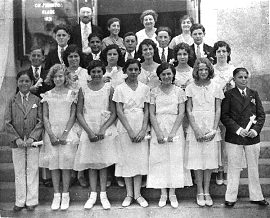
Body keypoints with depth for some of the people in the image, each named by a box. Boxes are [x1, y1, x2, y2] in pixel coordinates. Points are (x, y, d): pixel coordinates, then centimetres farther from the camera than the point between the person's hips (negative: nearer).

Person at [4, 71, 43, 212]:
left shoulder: (37, 100, 1)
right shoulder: (12, 101, 4)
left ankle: (31, 201, 17)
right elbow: (7, 123, 0)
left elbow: (40, 122, -4)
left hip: (33, 142, -1)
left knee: (32, 171, 6)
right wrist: (17, 139, -11)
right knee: (19, 172, 9)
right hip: (17, 142, 1)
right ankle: (20, 201, 20)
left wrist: (31, 138, -14)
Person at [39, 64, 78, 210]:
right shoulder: (47, 95, 8)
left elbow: (73, 115, 0)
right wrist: (51, 135, -8)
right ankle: (56, 195, 10)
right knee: (53, 164, 2)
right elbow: (45, 117, 5)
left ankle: (65, 195, 8)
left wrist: (65, 133, -10)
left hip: (67, 132, -2)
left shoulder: (71, 94, 4)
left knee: (66, 163, -1)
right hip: (51, 133, 2)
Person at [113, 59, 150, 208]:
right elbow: (119, 111, -5)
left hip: (141, 127, 1)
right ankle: (129, 194, 12)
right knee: (127, 158, 3)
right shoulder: (120, 88, 1)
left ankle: (137, 194, 11)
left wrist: (143, 130, -8)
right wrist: (130, 130, -13)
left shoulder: (145, 88, 6)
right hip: (125, 127, -1)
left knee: (140, 158, 2)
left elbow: (146, 110, 4)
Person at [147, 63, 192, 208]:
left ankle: (172, 194, 11)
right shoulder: (154, 92, 4)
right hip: (158, 129, 1)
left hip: (175, 129, 0)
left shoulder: (179, 91, 3)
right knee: (159, 159, 1)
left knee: (175, 159, 1)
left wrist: (172, 132, -13)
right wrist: (158, 133, -12)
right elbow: (152, 114, 0)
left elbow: (181, 113, -2)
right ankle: (163, 193, 11)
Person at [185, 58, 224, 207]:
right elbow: (189, 110, -1)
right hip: (195, 127, -1)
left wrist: (214, 130, -7)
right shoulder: (190, 87, 2)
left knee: (210, 158, 3)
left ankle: (207, 192, 14)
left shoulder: (215, 88, 5)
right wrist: (196, 130, -11)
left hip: (211, 127, 1)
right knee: (196, 158, 1)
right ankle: (200, 192, 12)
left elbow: (218, 110, 3)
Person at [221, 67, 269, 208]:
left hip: (252, 137, 3)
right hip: (234, 137, -3)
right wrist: (238, 129, -15)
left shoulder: (254, 94, 10)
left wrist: (256, 129, -8)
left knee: (253, 168, 12)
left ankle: (256, 196, 25)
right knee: (234, 168, 4)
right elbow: (224, 116, -6)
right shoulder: (228, 95, 0)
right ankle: (231, 197, 15)